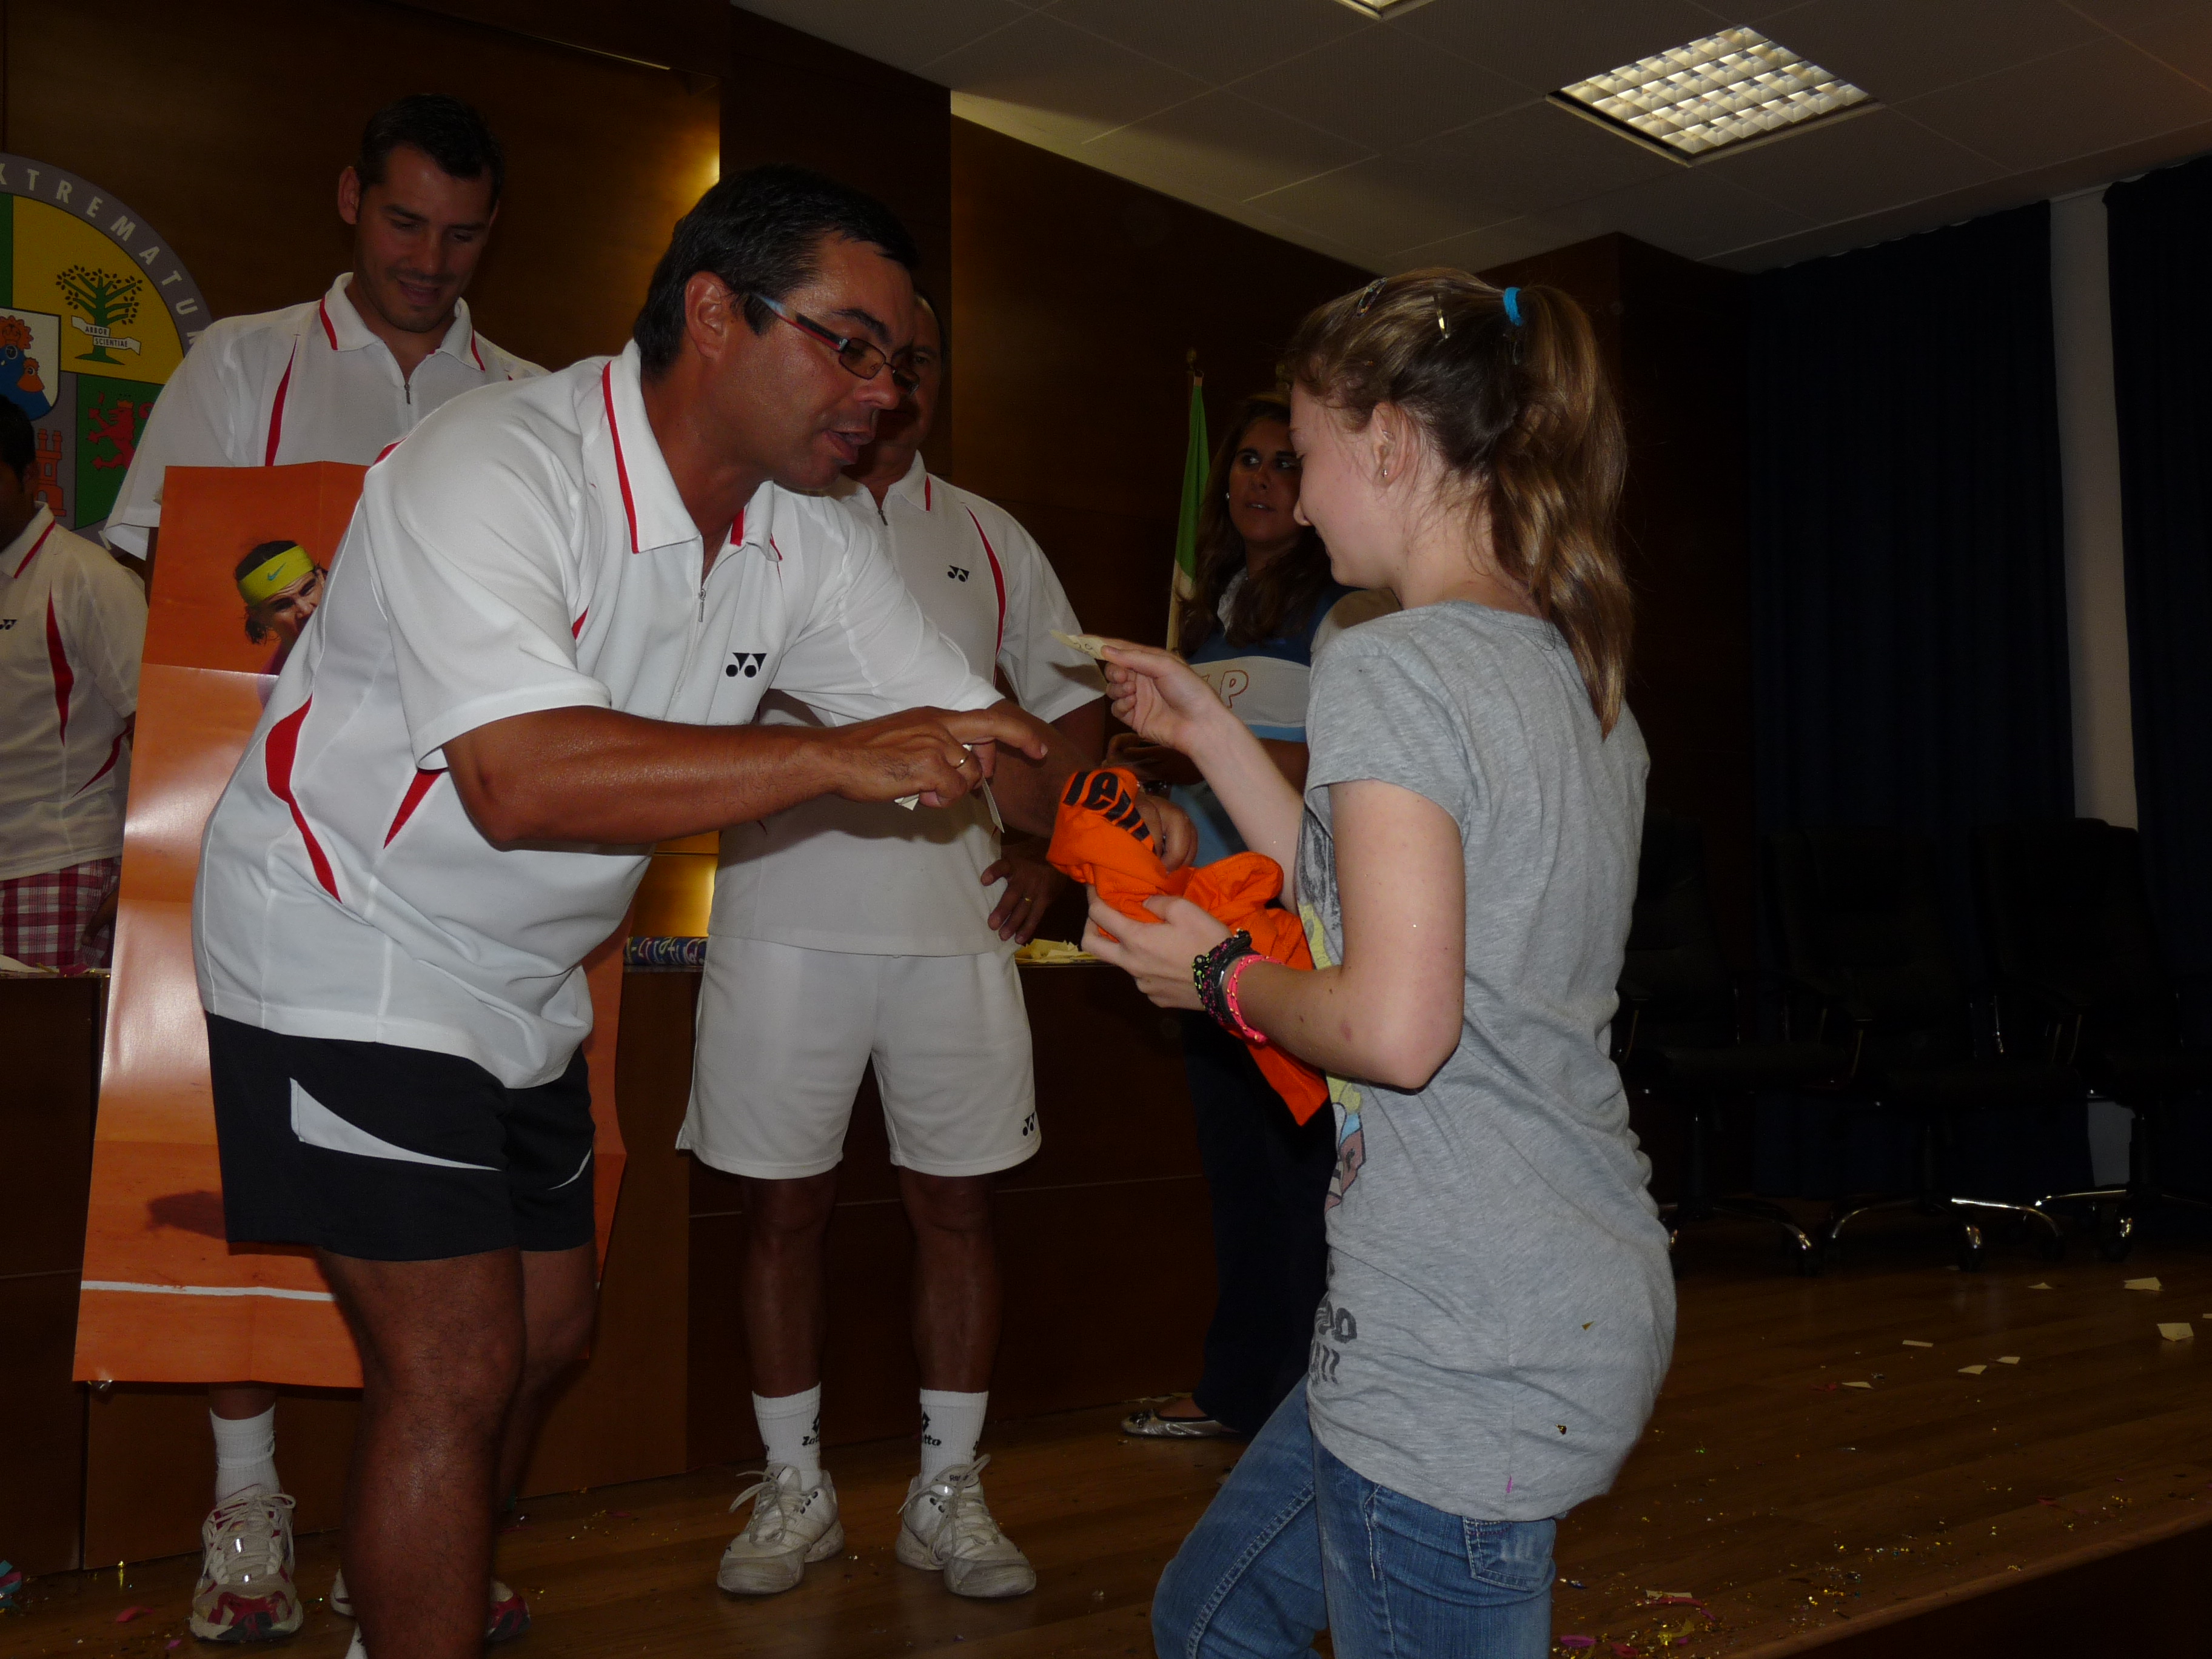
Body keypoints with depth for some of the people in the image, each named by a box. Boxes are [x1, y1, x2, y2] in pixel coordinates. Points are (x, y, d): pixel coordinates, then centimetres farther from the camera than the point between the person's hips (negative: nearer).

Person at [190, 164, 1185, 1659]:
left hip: (525, 979, 8)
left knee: (550, 1330, 16)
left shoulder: (807, 539, -4)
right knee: (457, 1368, -8)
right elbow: (521, 780, -40)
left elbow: (973, 729, -1)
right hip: (349, 949, -8)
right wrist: (833, 760, -39)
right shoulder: (495, 466, -27)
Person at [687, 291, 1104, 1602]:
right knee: (786, 1208, 6)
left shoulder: (989, 538, 14)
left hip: (955, 925, 2)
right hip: (787, 916, -2)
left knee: (960, 1204, 6)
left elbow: (1076, 704, 20)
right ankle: (796, 1492, 22)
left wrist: (1046, 865, 10)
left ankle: (950, 1495, 20)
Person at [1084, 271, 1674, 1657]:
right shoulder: (1578, 674, 12)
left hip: (1466, 1356, -10)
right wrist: (1215, 736, 19)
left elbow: (1395, 1026, -25)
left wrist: (1224, 979, -5)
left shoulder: (1391, 667, -16)